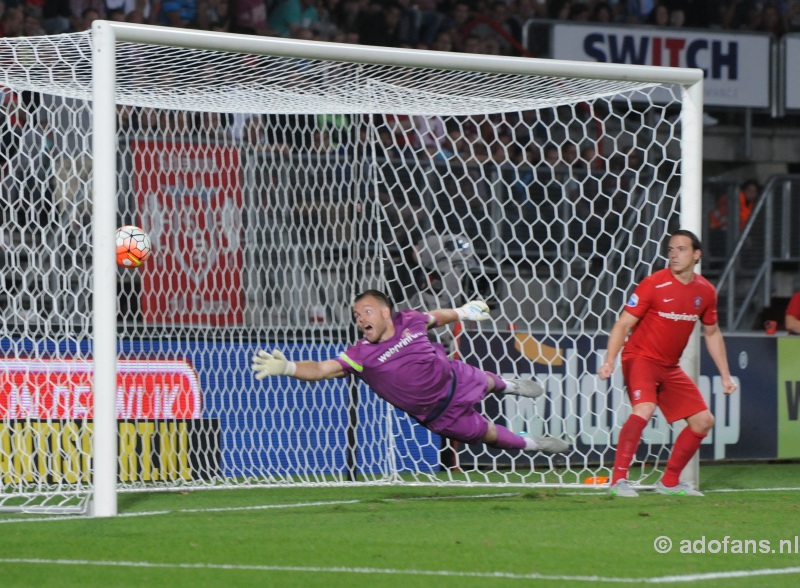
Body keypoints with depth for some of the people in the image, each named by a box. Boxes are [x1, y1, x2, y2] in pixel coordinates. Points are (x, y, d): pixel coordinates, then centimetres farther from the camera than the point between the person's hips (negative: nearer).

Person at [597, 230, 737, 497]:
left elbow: (712, 333, 18)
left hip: (670, 367, 7)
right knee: (644, 408, -32)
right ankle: (618, 480, -27)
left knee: (703, 421, 6)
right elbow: (623, 324, -14)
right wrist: (609, 362, -27)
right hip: (641, 357, -7)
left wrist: (725, 375, 17)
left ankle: (670, 482, 19)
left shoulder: (705, 291, 3)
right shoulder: (653, 284, -15)